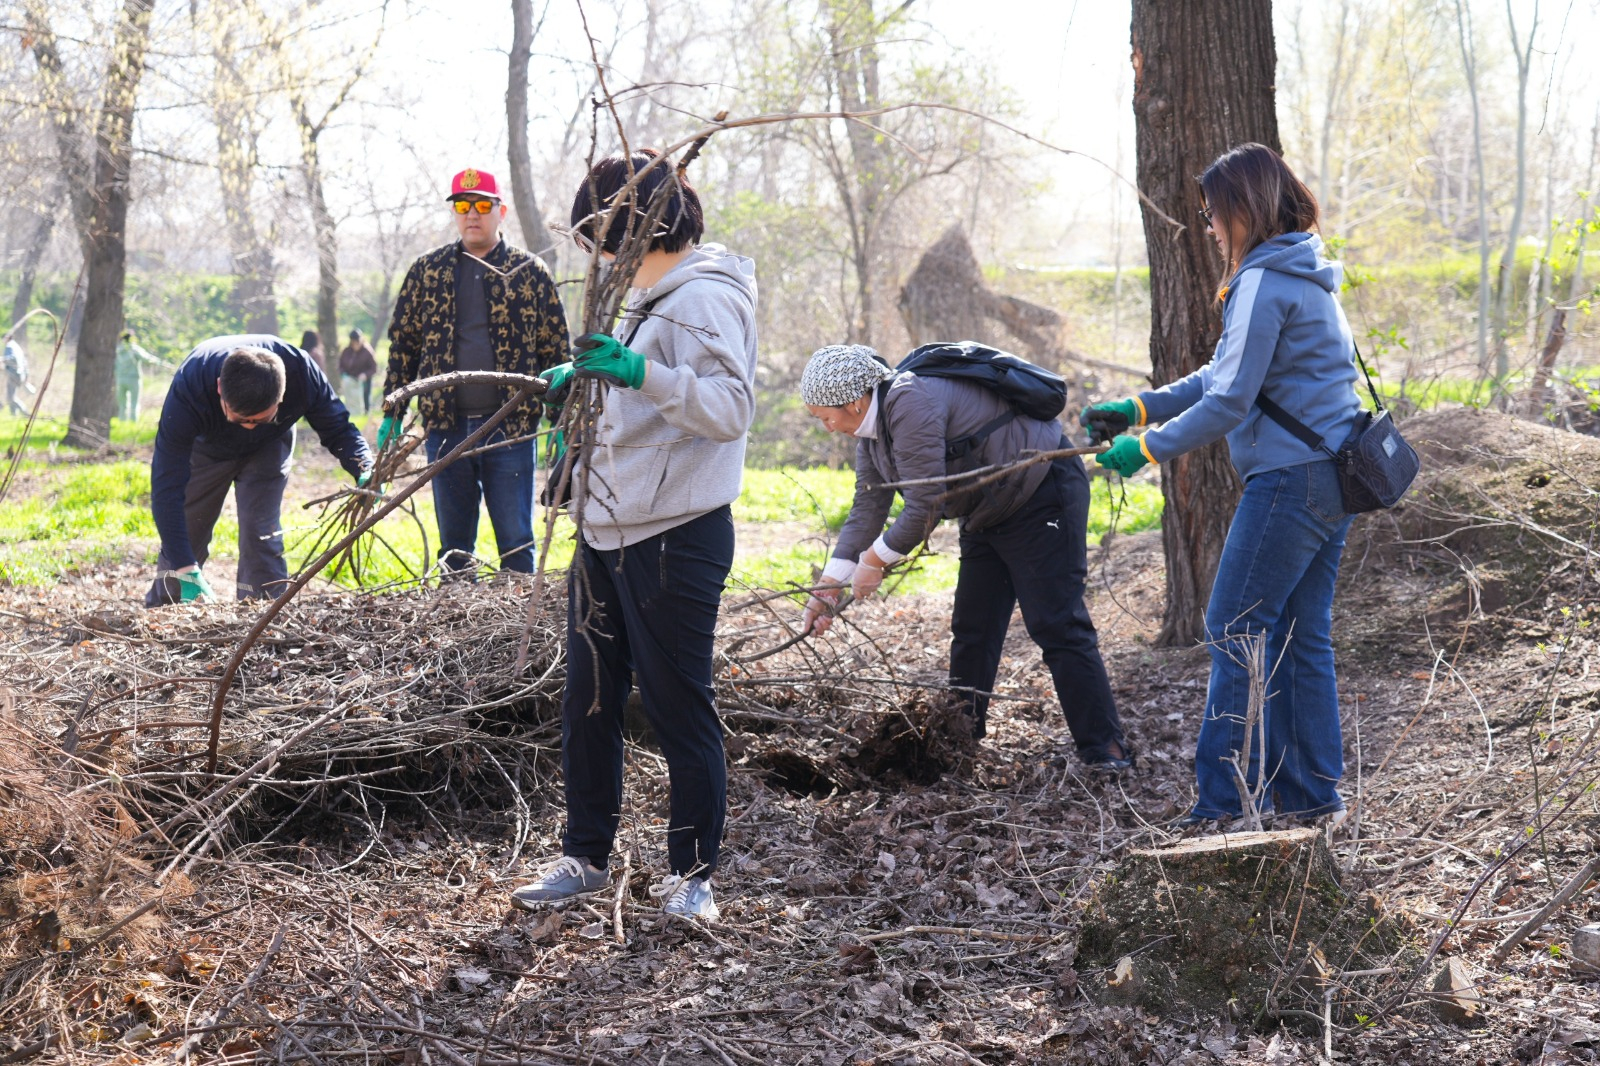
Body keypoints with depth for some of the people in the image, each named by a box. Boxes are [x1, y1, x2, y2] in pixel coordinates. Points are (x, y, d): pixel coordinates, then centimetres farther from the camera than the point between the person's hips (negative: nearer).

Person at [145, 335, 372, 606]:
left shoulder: (302, 374, -40)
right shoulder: (189, 388, -44)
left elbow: (338, 430, -20)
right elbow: (166, 487, -42)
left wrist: (365, 472, -42)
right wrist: (188, 571, -48)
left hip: (267, 448, 1)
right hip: (205, 447, -1)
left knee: (261, 534, -13)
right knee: (184, 535, 2)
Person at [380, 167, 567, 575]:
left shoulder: (531, 272, 4)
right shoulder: (427, 271, 9)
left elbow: (555, 350, 4)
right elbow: (402, 345, 12)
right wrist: (392, 417, 6)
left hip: (511, 427, -2)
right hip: (447, 427, 2)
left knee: (516, 541, 1)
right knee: (454, 543, 9)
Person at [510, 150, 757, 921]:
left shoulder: (705, 299, -15)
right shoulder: (652, 295, 16)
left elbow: (731, 409, -28)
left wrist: (640, 373, -38)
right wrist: (585, 376, 23)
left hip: (674, 540, -10)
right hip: (609, 535, 10)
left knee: (679, 710, 0)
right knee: (588, 703, 13)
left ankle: (692, 872, 14)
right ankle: (585, 859, 25)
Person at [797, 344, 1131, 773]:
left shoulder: (910, 405, -29)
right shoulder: (872, 424, 4)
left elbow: (924, 508, -30)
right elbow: (867, 509, 6)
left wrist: (874, 560, -15)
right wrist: (828, 588, 1)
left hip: (1043, 493, -10)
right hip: (992, 510, 10)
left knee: (1057, 626, -12)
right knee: (971, 631, 10)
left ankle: (1105, 749, -8)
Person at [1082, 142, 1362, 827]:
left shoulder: (1263, 286, -15)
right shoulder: (1299, 274, 17)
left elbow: (1228, 403, -17)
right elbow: (1223, 374, 20)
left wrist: (1147, 449, -6)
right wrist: (1139, 408, 15)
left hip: (1292, 480, -10)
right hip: (1329, 476, 10)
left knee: (1236, 633, -4)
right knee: (1298, 635, 13)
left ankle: (1226, 800, -2)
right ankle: (1312, 792, 18)